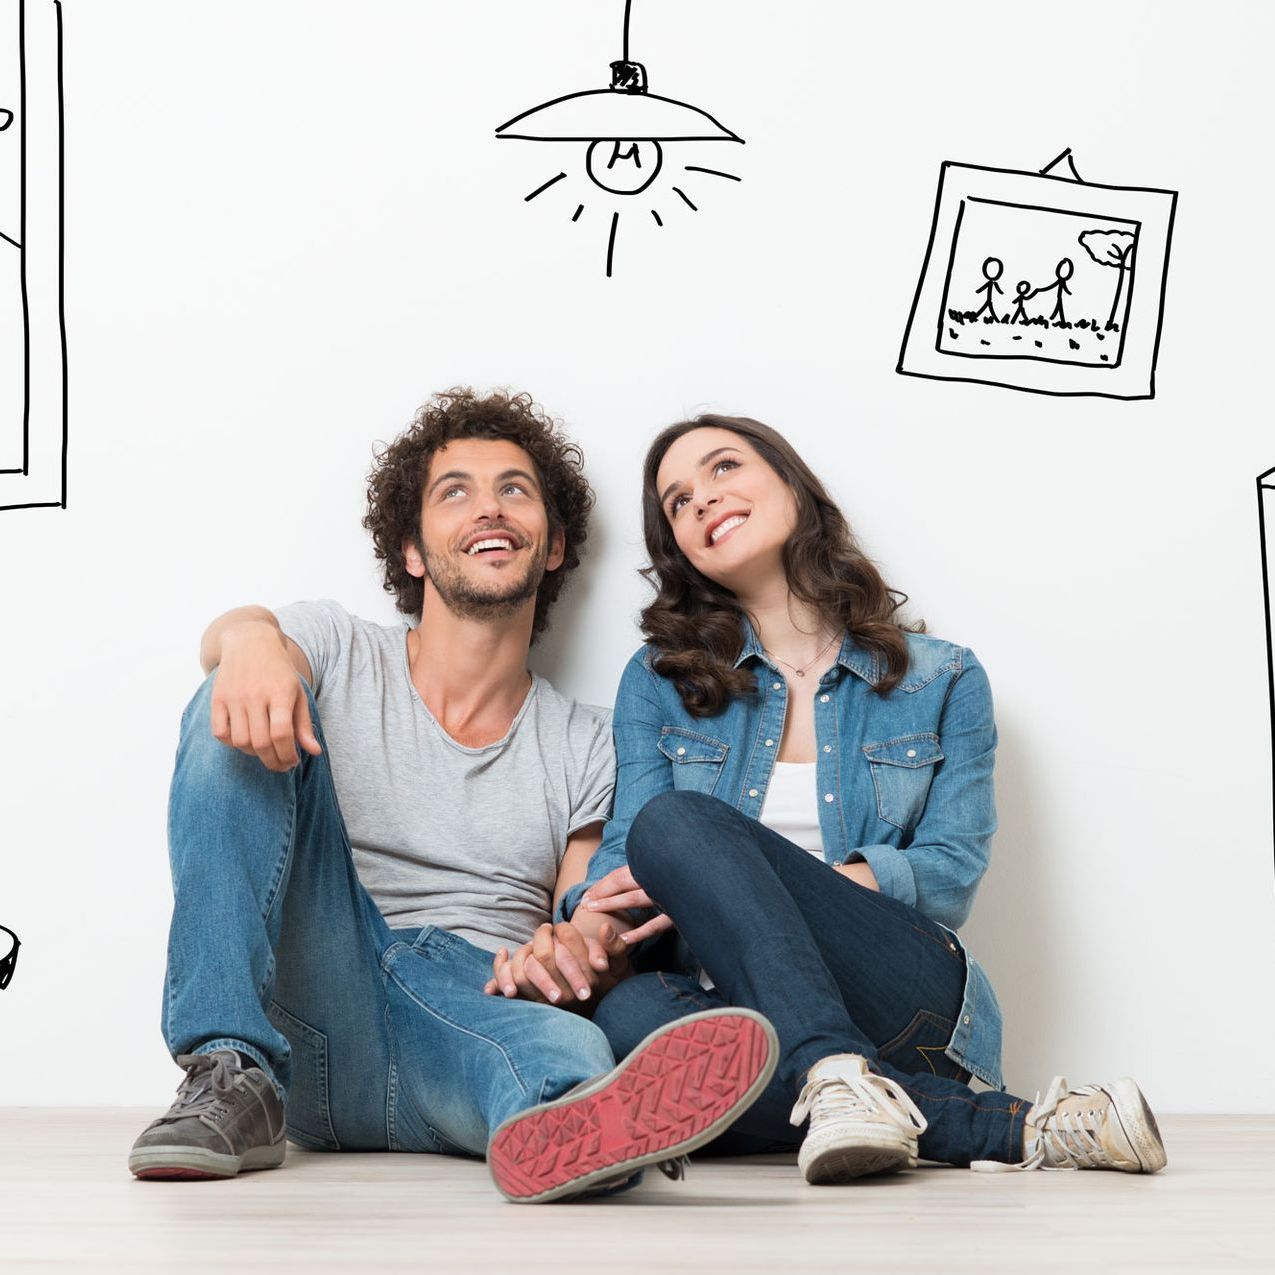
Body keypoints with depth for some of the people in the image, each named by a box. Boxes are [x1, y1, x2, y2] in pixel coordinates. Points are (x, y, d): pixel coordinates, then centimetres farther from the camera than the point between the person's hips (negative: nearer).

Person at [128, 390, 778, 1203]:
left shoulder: (586, 746, 17)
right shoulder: (338, 653, 13)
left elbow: (580, 951, 11)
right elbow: (224, 635, -10)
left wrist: (575, 949, -15)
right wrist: (249, 637, -36)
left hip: (477, 1006, 0)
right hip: (317, 1005, 0)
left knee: (572, 1054, -35)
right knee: (246, 708, -16)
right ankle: (232, 1080, -25)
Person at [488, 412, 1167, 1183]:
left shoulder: (943, 681, 11)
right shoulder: (659, 683, 16)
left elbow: (951, 877, 0)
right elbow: (623, 863, 6)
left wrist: (723, 888, -14)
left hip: (903, 999, -2)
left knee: (675, 823, -24)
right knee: (630, 1016, -36)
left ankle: (837, 1077, -39)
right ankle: (1002, 1126, -31)